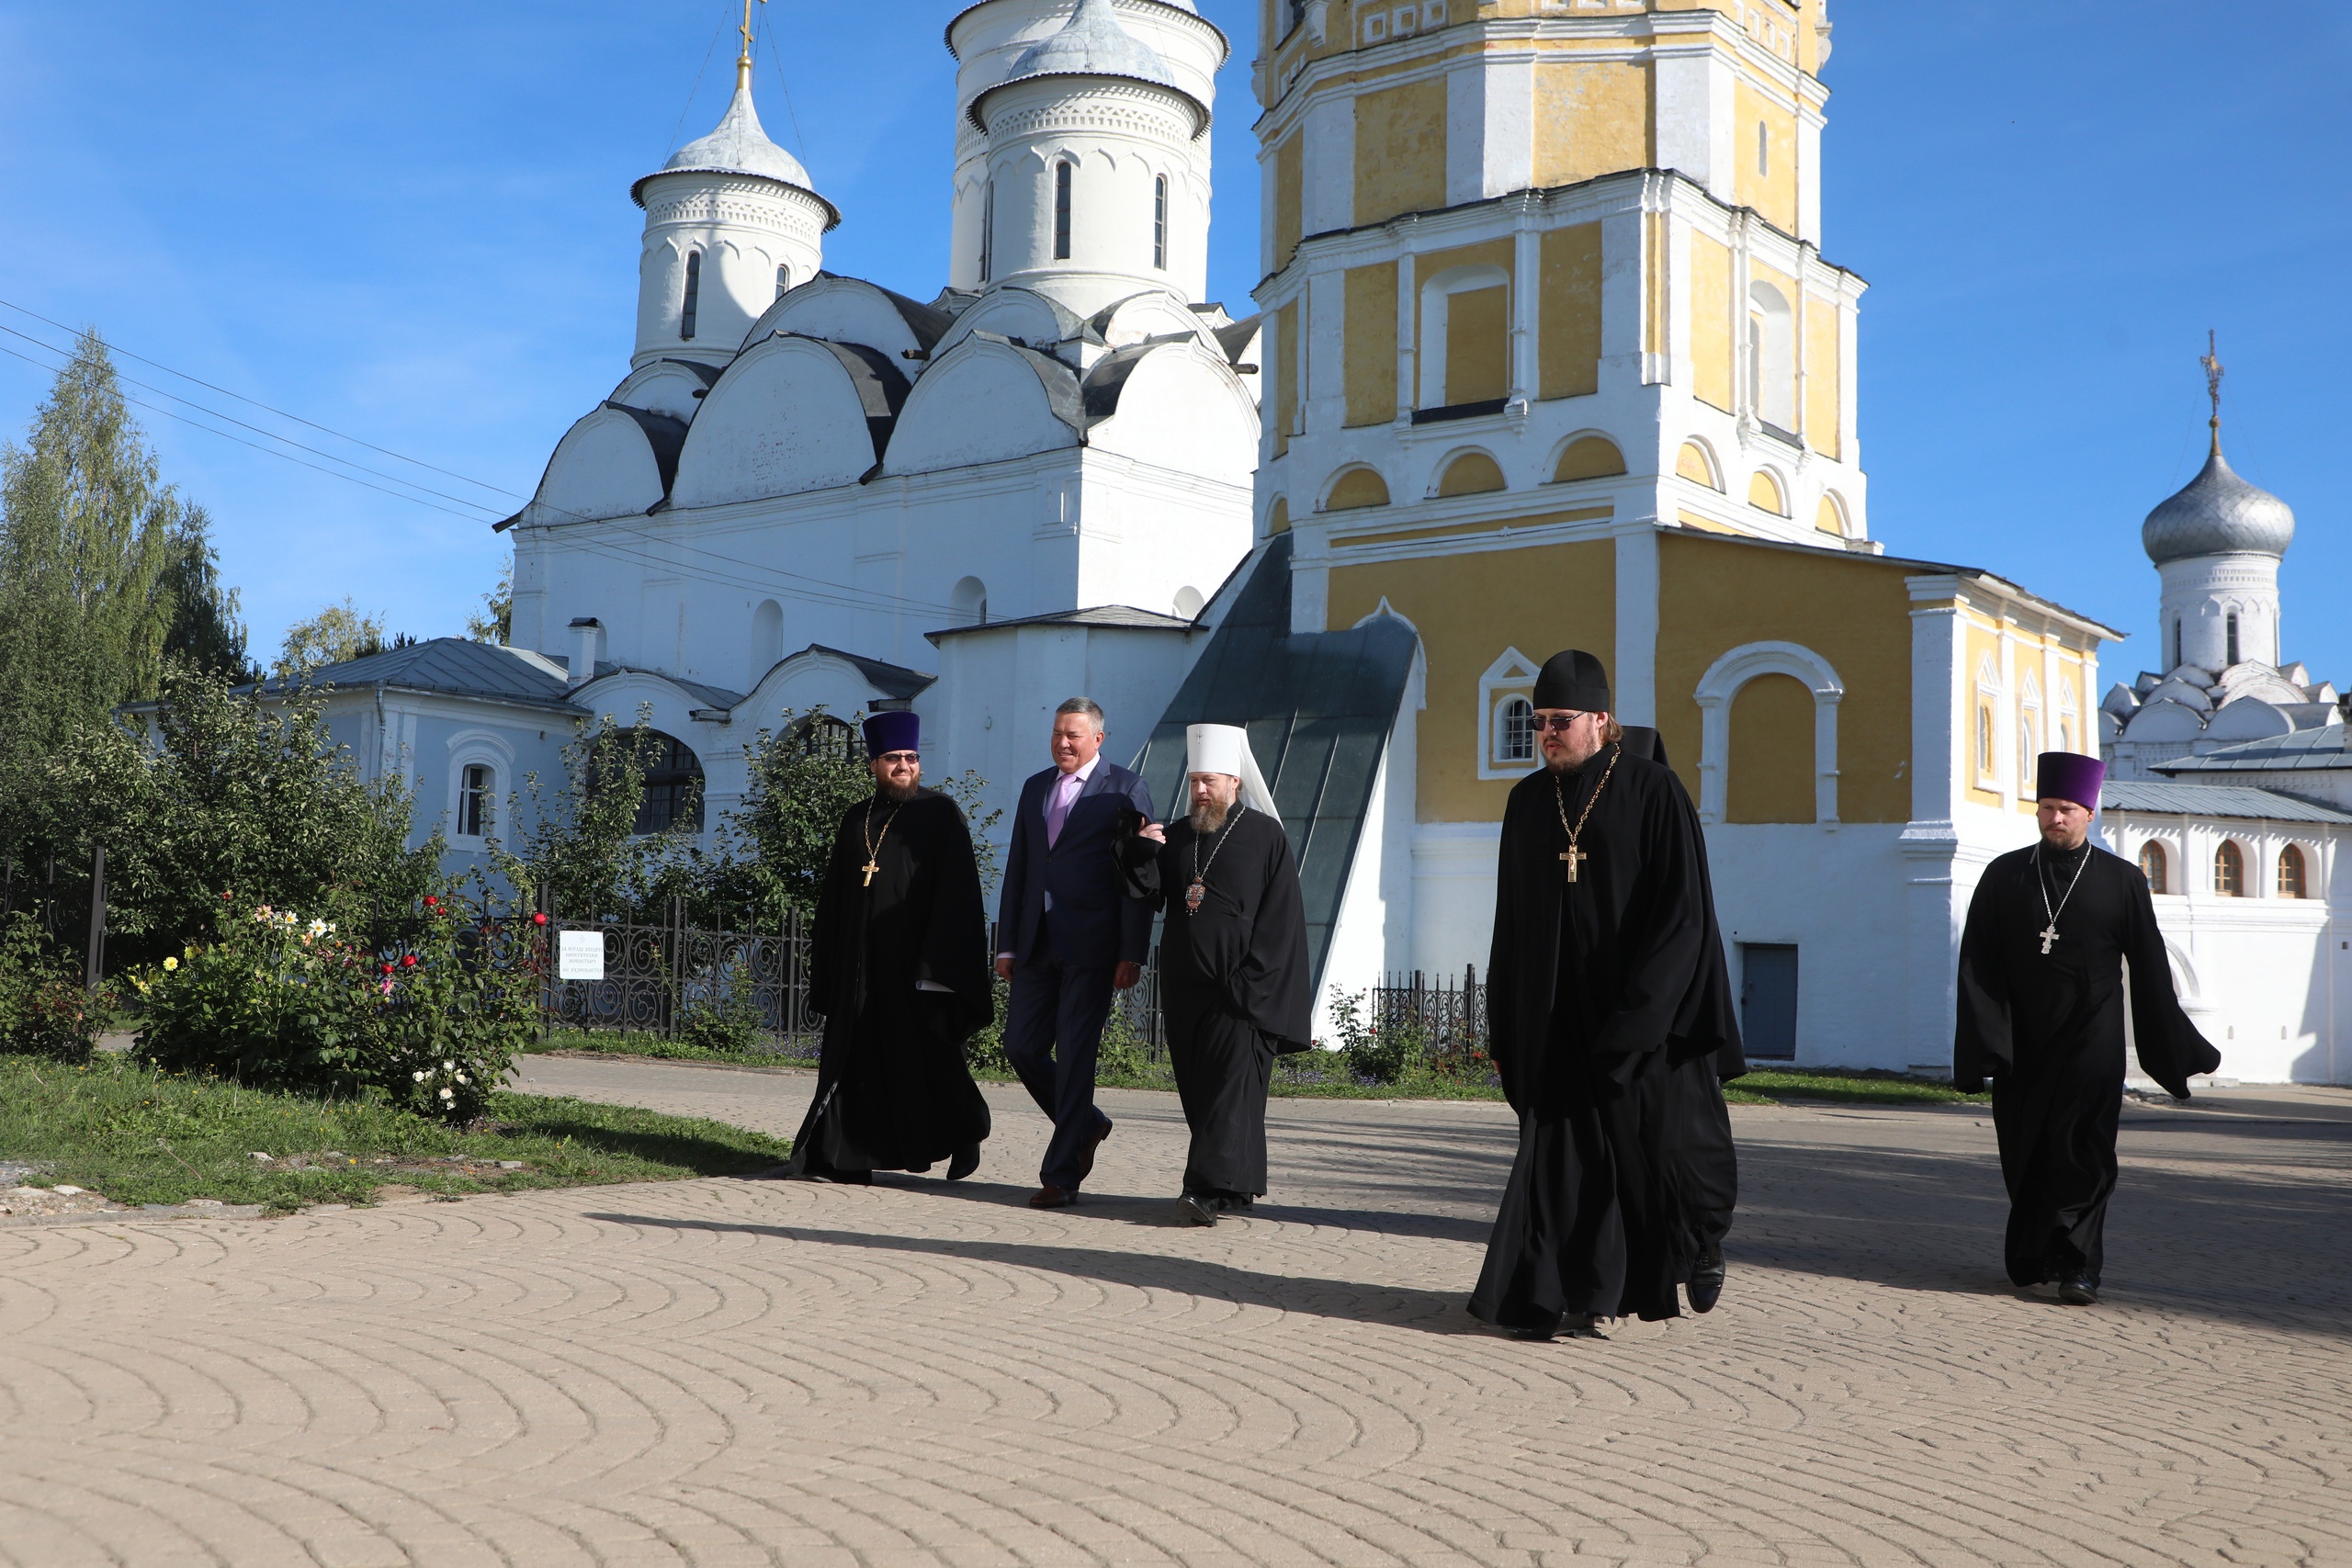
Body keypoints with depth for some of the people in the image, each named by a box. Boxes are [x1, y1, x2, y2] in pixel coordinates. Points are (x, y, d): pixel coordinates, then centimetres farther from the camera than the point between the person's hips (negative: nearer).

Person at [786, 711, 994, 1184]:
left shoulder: (940, 814, 0)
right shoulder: (856, 820, 15)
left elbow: (956, 893, -7)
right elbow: (834, 897, 17)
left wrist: (937, 963, -16)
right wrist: (826, 969, 11)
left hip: (915, 963, -5)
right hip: (860, 964, 5)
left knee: (925, 1055, 0)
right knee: (855, 1056, 2)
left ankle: (962, 1134, 22)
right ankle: (847, 1158, 4)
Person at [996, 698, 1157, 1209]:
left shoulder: (1126, 789, -2)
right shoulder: (1035, 788, 15)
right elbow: (1017, 869, 16)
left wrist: (1132, 954, -12)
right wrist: (1007, 944, 11)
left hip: (1090, 945, -6)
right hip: (1038, 942, 6)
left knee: (1074, 1056, -4)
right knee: (1021, 1045, 6)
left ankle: (1061, 1176, 4)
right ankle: (1086, 1126, 29)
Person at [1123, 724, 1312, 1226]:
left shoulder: (1266, 837, -1)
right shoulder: (1176, 837, 14)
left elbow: (1281, 920, -5)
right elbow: (1149, 897, 7)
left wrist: (1250, 981, -13)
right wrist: (1142, 853, -11)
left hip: (1240, 990, -6)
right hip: (1185, 987, 6)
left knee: (1232, 1085, -11)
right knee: (1198, 1087, 8)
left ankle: (1211, 1190, -18)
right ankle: (1240, 1185, 18)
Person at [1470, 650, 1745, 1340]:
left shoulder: (1654, 793, -7)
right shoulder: (1527, 802, 7)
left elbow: (1682, 912, -11)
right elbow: (1512, 922, 10)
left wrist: (1636, 1017, -18)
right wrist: (1505, 1027, 7)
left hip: (1644, 1015, -4)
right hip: (1556, 1017, 4)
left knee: (1666, 1141, 4)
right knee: (1561, 1149, 1)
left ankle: (1702, 1238, 33)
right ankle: (1575, 1295, 6)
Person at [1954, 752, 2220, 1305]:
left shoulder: (2122, 881, 2)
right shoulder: (2004, 876, 4)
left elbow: (2149, 970, 6)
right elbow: (1977, 963, 0)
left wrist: (2174, 1050, 6)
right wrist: (1983, 1040, -10)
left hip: (2090, 1044, -1)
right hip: (2020, 1044, 2)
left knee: (2083, 1154, -7)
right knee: (2026, 1156, 7)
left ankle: (2077, 1265, -5)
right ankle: (2032, 1259, 21)